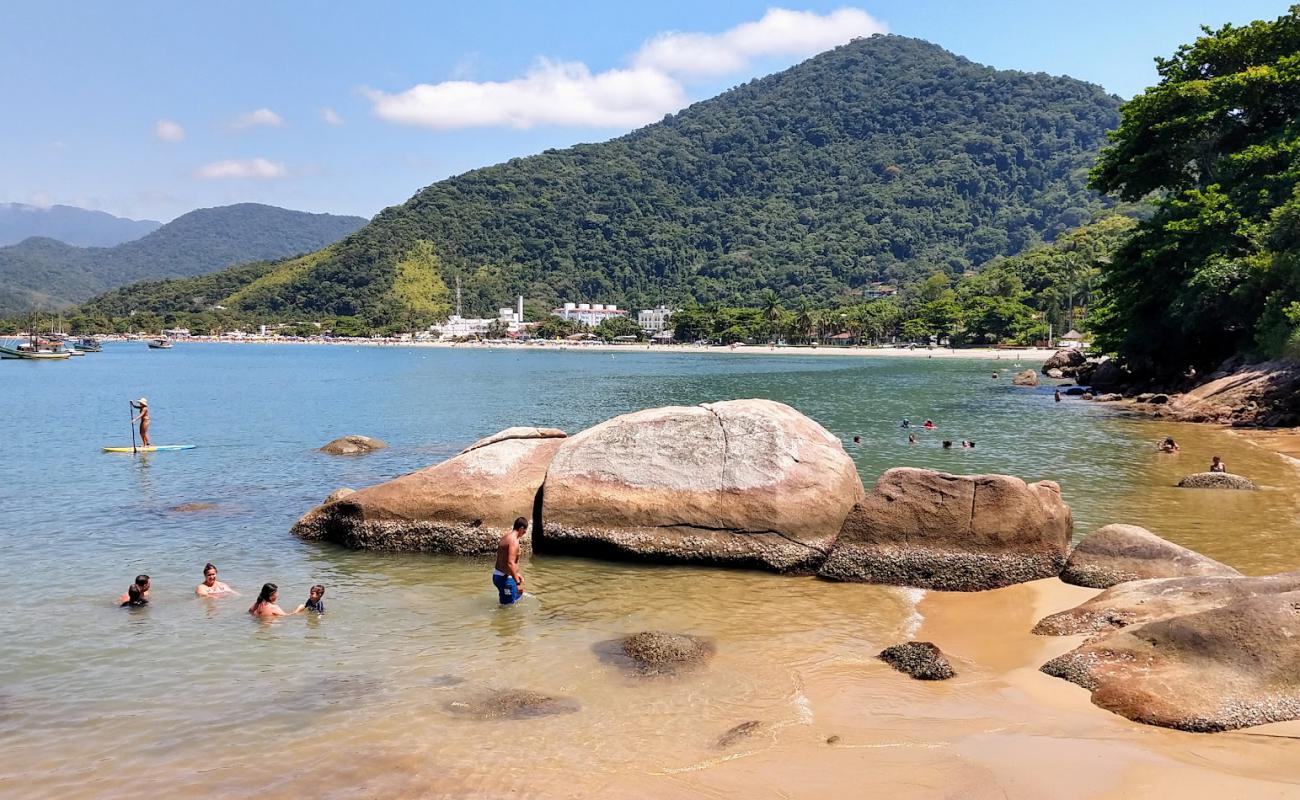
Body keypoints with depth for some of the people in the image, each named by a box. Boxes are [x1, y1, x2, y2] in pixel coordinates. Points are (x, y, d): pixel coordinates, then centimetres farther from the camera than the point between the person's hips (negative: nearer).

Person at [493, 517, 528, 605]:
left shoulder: (505, 537, 11)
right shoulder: (514, 541, -20)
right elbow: (510, 563, -29)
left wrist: (516, 574, 28)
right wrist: (518, 583, -27)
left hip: (497, 575, 10)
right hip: (504, 578, -10)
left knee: (518, 594, 25)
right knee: (507, 606, -3)